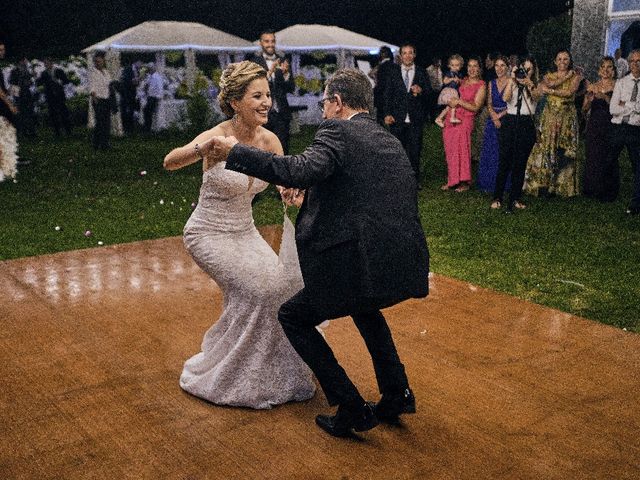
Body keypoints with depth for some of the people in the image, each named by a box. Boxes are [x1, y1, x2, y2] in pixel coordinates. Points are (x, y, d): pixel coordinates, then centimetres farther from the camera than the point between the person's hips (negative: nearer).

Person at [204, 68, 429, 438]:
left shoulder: (338, 131, -5)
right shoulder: (393, 143, 19)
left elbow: (300, 170, -23)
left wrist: (235, 152, -13)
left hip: (364, 268, -8)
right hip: (407, 267, 8)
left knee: (293, 318, 16)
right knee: (364, 307, 39)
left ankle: (352, 410, 13)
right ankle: (397, 394, 33)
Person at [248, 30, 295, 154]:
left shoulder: (282, 61, 10)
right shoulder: (255, 61, 1)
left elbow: (291, 88, 6)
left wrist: (286, 73, -13)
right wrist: (270, 71, -24)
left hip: (281, 114, 3)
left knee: (282, 148, 1)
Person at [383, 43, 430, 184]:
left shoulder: (421, 73, 9)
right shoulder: (393, 72, 7)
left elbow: (428, 92, 8)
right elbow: (388, 94, 5)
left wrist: (421, 91, -15)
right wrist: (387, 114, -5)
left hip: (415, 119, 0)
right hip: (397, 119, 0)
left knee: (415, 151, 3)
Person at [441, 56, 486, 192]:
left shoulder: (481, 86, -2)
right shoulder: (463, 81, 15)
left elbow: (475, 107, -10)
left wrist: (459, 101, -16)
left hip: (464, 121, -6)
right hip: (451, 118, 6)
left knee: (461, 150, -7)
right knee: (450, 150, 4)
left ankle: (464, 182, 2)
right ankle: (452, 180, 12)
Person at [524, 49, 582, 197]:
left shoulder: (575, 77, 6)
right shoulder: (549, 76, 11)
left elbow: (569, 93, -12)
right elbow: (547, 85, -13)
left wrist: (551, 91, -11)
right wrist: (565, 77, -7)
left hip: (567, 118, -1)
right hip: (550, 117, 1)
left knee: (563, 151, -2)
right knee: (545, 148, -3)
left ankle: (561, 186, 4)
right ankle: (543, 185, 1)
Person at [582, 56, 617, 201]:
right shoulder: (593, 86, 9)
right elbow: (584, 110, 5)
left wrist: (604, 97, -22)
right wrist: (590, 99, -13)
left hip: (609, 126, -3)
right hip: (594, 127, 3)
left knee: (607, 159, -4)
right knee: (592, 158, 4)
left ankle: (607, 192, 8)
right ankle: (593, 190, 17)